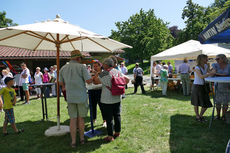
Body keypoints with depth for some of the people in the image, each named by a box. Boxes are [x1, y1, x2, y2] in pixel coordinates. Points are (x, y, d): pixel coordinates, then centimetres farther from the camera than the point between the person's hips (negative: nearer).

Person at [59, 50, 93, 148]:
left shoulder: (63, 68, 7)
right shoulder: (81, 67, -7)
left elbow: (61, 83, 17)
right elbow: (89, 81, -14)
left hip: (70, 97, 3)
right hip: (81, 96, -3)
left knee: (73, 119, 10)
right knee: (81, 118, 11)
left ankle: (73, 141, 14)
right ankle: (82, 139, 25)